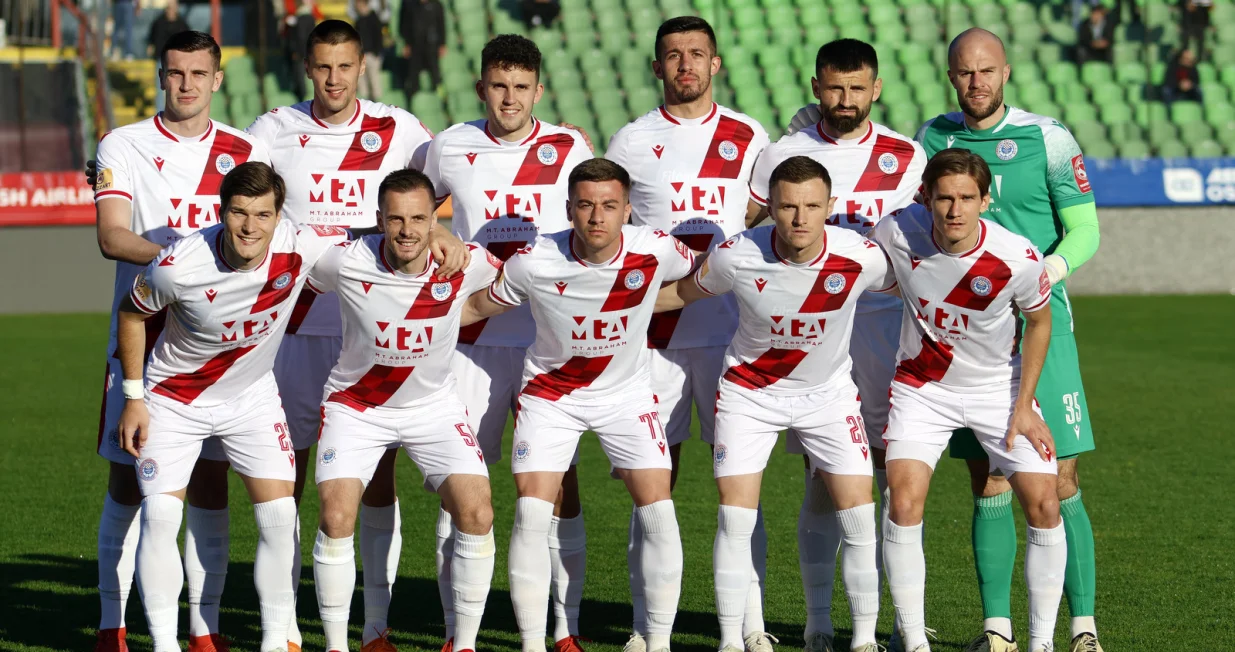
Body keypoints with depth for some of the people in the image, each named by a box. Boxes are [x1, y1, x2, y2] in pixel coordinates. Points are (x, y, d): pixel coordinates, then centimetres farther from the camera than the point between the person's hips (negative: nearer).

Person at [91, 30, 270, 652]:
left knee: (210, 484, 2)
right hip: (141, 337, -2)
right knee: (128, 482, 1)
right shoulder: (123, 147, 1)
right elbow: (112, 237, -9)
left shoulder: (247, 151, 8)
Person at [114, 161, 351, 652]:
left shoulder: (301, 248, -25)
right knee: (159, 517, -13)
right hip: (174, 400, -2)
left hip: (252, 398, 2)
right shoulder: (178, 267, -29)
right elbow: (132, 312, -8)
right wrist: (134, 398, -5)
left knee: (280, 517, -6)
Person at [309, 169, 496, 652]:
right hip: (356, 405, -1)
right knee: (336, 518, -17)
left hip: (434, 405, 1)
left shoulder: (465, 265, -19)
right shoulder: (346, 262, -23)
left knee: (477, 516, -13)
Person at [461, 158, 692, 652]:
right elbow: (476, 305, -6)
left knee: (658, 511, -9)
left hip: (627, 393, 1)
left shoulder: (655, 251, -19)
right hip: (550, 393, -1)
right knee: (531, 513, -13)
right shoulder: (535, 262, -22)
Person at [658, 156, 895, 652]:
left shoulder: (859, 257, -22)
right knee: (735, 518, -8)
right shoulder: (737, 256, -22)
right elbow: (683, 291, -2)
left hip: (829, 392, 1)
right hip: (749, 391, -1)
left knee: (859, 515, -6)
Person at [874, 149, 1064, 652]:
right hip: (922, 386, 0)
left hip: (1000, 386, 0)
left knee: (1044, 504, -8)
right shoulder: (896, 233, -23)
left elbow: (1038, 322, -3)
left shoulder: (1018, 259, -23)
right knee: (904, 502, -17)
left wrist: (1024, 406, -4)